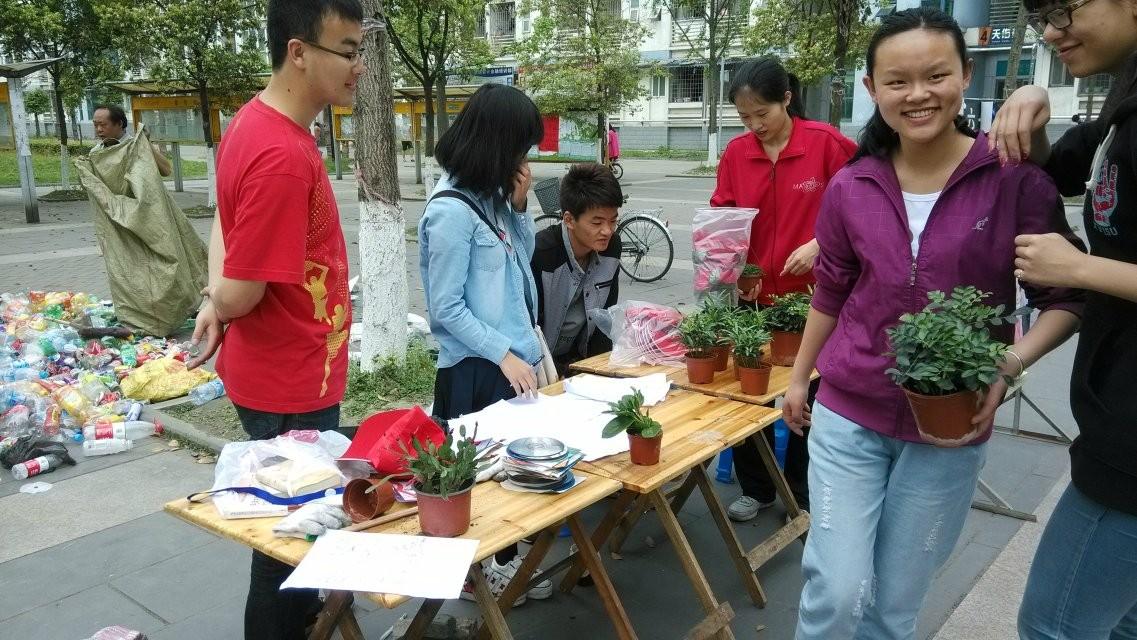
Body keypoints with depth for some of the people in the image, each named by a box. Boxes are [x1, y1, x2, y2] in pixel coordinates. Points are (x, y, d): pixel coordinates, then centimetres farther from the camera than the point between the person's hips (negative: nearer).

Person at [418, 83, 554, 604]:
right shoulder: (452, 211, -18)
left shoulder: (491, 197, 6)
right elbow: (446, 308, -18)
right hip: (477, 370, -8)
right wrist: (504, 355, -19)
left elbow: (522, 259, 16)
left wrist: (519, 205, 1)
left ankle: (504, 561, 32)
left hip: (514, 359, 8)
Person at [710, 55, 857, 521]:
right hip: (752, 296, 3)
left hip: (812, 295, -3)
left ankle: (801, 494, 29)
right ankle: (756, 489, 29)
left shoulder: (828, 143, -10)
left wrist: (819, 244, -18)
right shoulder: (736, 153, 0)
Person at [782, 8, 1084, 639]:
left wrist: (1011, 363, -21)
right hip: (848, 412, 1)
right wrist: (799, 378, 18)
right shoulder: (850, 188, -3)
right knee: (838, 588, -1)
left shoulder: (1015, 179, -9)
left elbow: (1065, 297, -3)